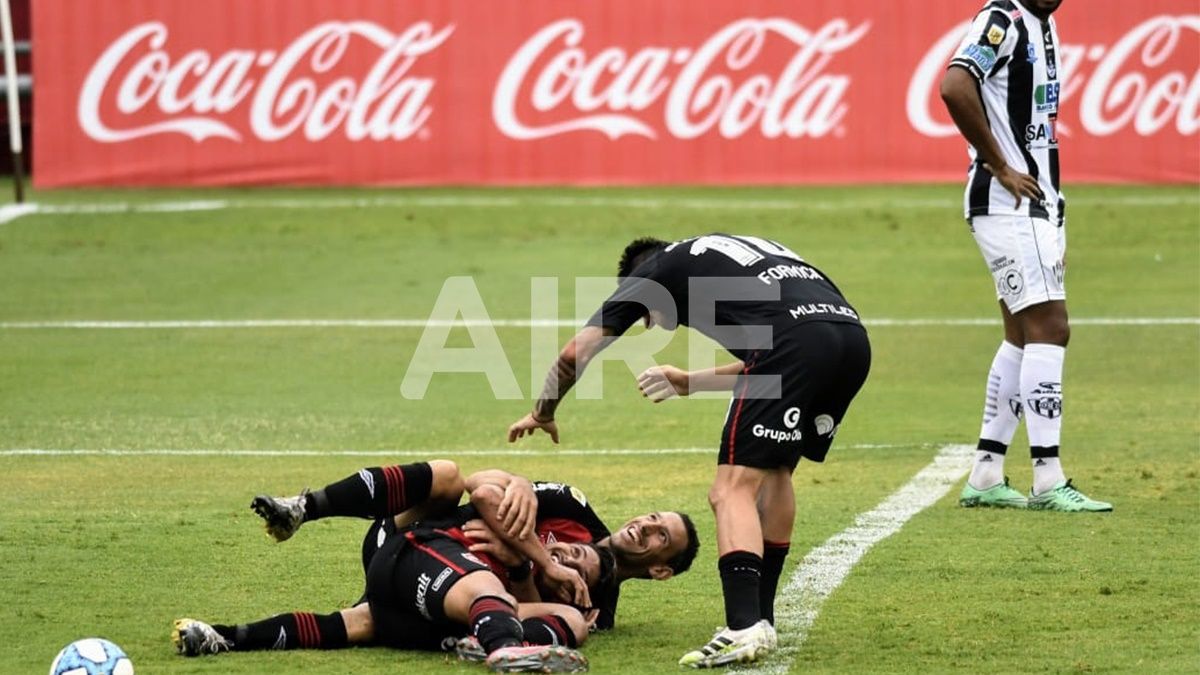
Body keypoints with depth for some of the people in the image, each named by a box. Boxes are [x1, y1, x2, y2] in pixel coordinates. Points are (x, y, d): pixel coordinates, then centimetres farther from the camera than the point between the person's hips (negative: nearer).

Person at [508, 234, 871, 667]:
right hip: (852, 335, 7)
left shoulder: (655, 270, 20)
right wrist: (691, 382, 57)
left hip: (795, 341, -7)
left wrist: (543, 413, 39)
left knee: (734, 490, -6)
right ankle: (760, 620, 23)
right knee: (774, 471, 23)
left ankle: (744, 629, -22)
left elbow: (577, 352, 22)